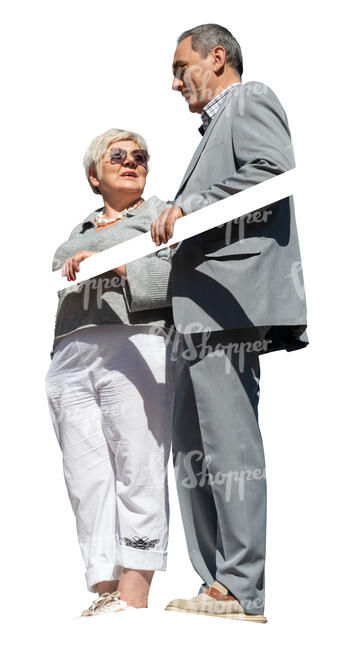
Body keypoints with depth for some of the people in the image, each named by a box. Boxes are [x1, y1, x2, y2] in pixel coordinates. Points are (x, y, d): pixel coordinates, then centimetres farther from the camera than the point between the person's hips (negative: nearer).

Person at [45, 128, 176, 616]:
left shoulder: (161, 214, 13)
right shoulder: (78, 233, 29)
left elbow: (178, 274, -3)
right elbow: (54, 295, 27)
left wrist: (115, 265, -11)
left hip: (136, 346, -5)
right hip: (71, 357, 5)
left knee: (137, 473, -11)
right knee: (87, 478, -4)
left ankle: (134, 592, -13)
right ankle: (105, 590, -6)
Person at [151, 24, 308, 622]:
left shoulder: (250, 101, 4)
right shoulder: (216, 127, 31)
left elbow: (274, 170, -15)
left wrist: (189, 207, -14)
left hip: (233, 301, -10)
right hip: (205, 312, 10)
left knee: (229, 443, -12)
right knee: (193, 445, 8)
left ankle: (244, 591, -11)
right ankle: (218, 584, 10)